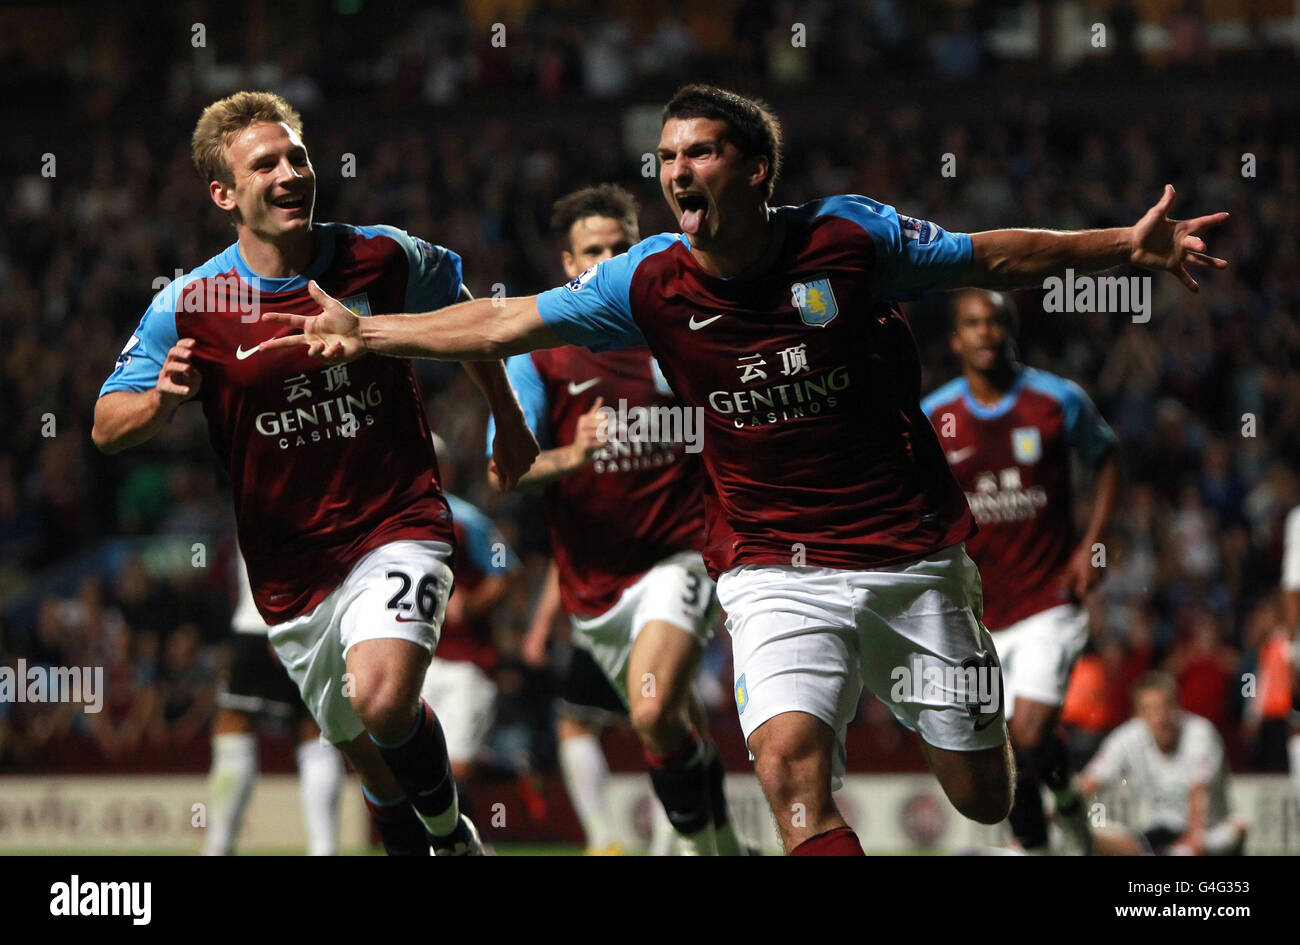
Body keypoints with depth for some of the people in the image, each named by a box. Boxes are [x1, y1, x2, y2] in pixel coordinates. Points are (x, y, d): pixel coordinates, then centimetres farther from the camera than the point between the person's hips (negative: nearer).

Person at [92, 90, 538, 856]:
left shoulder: (383, 259, -5)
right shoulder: (190, 306, -7)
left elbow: (462, 316, 16)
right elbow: (107, 428, -3)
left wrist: (510, 421, 24)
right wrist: (162, 400, -25)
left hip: (398, 528, -2)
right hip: (291, 571, 2)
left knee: (382, 700, -27)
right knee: (373, 756, 12)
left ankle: (449, 825, 2)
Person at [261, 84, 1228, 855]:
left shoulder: (847, 236, -12)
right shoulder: (652, 282, -6)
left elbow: (993, 257, -1)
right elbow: (506, 322, 3)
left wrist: (1128, 247, -8)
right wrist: (367, 332, 4)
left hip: (911, 553, 0)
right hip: (775, 568, 0)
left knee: (980, 794, 9)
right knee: (792, 763, -26)